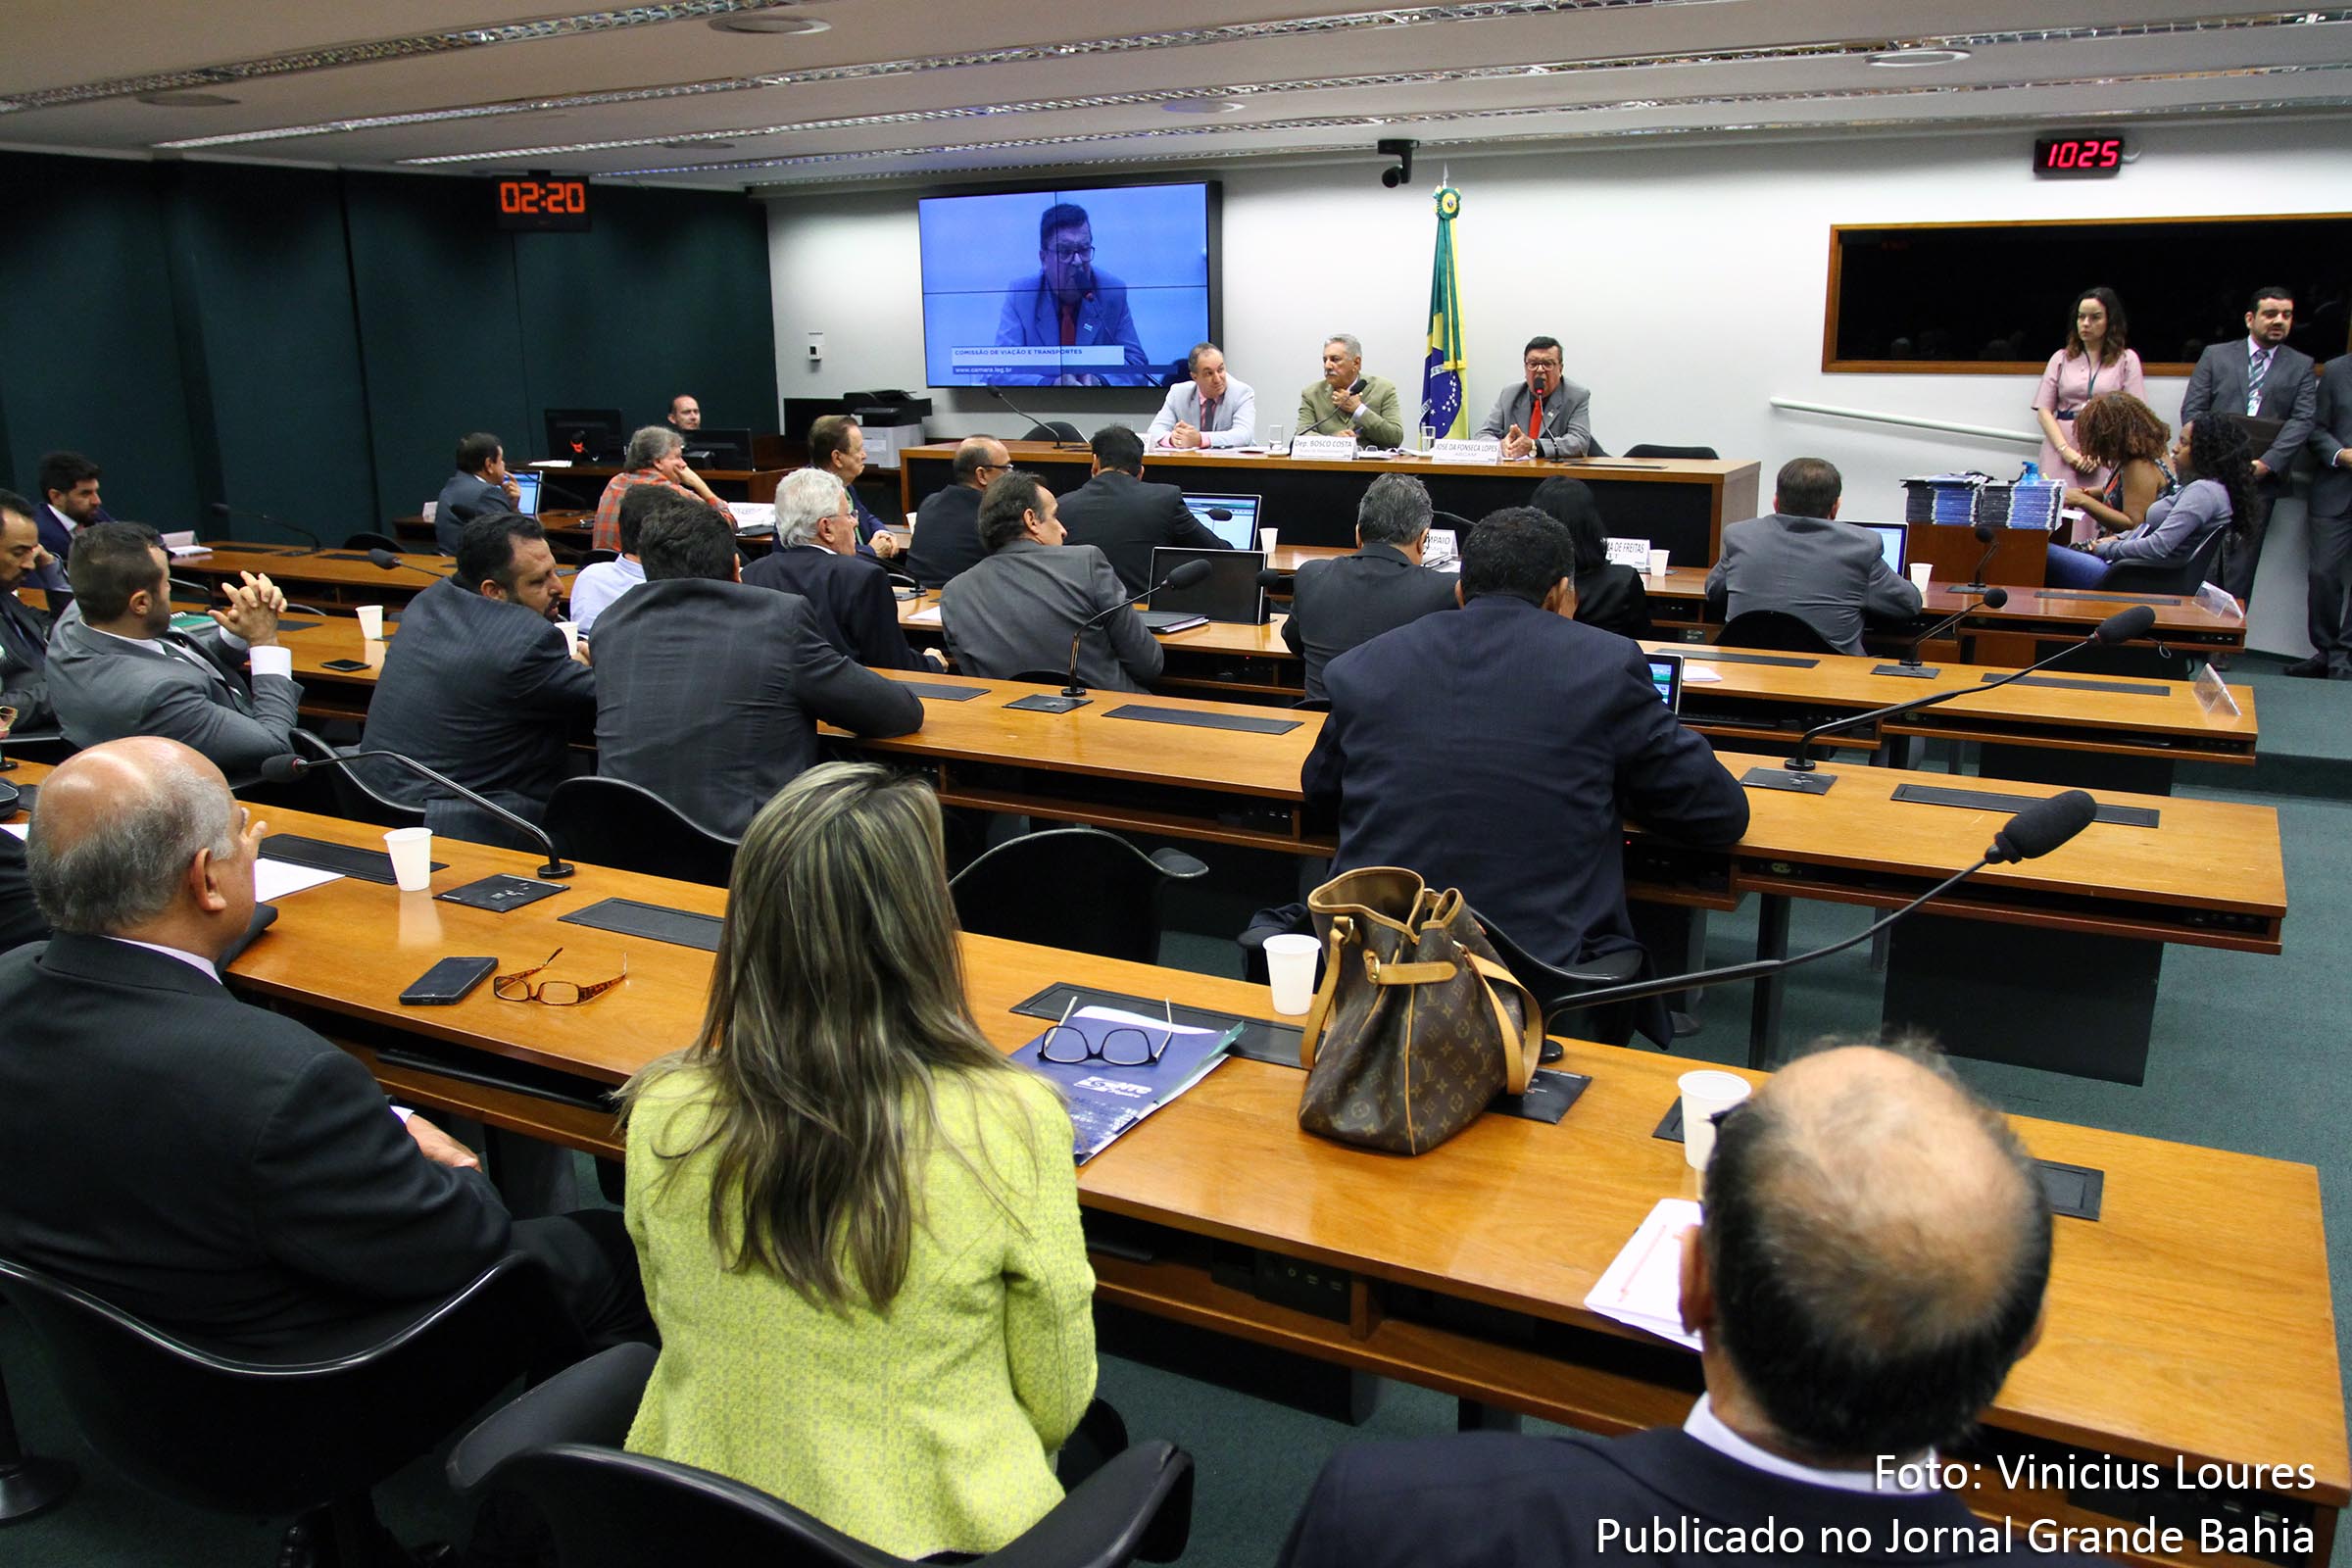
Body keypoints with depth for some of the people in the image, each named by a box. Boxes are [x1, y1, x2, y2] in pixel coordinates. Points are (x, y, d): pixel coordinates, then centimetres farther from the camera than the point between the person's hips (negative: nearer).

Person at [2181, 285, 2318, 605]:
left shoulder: (2301, 366, 11)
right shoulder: (2215, 356, 10)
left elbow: (2302, 421, 0)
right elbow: (2191, 411, 3)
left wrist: (2266, 462, -15)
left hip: (2260, 479, 0)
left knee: (2241, 563, 0)